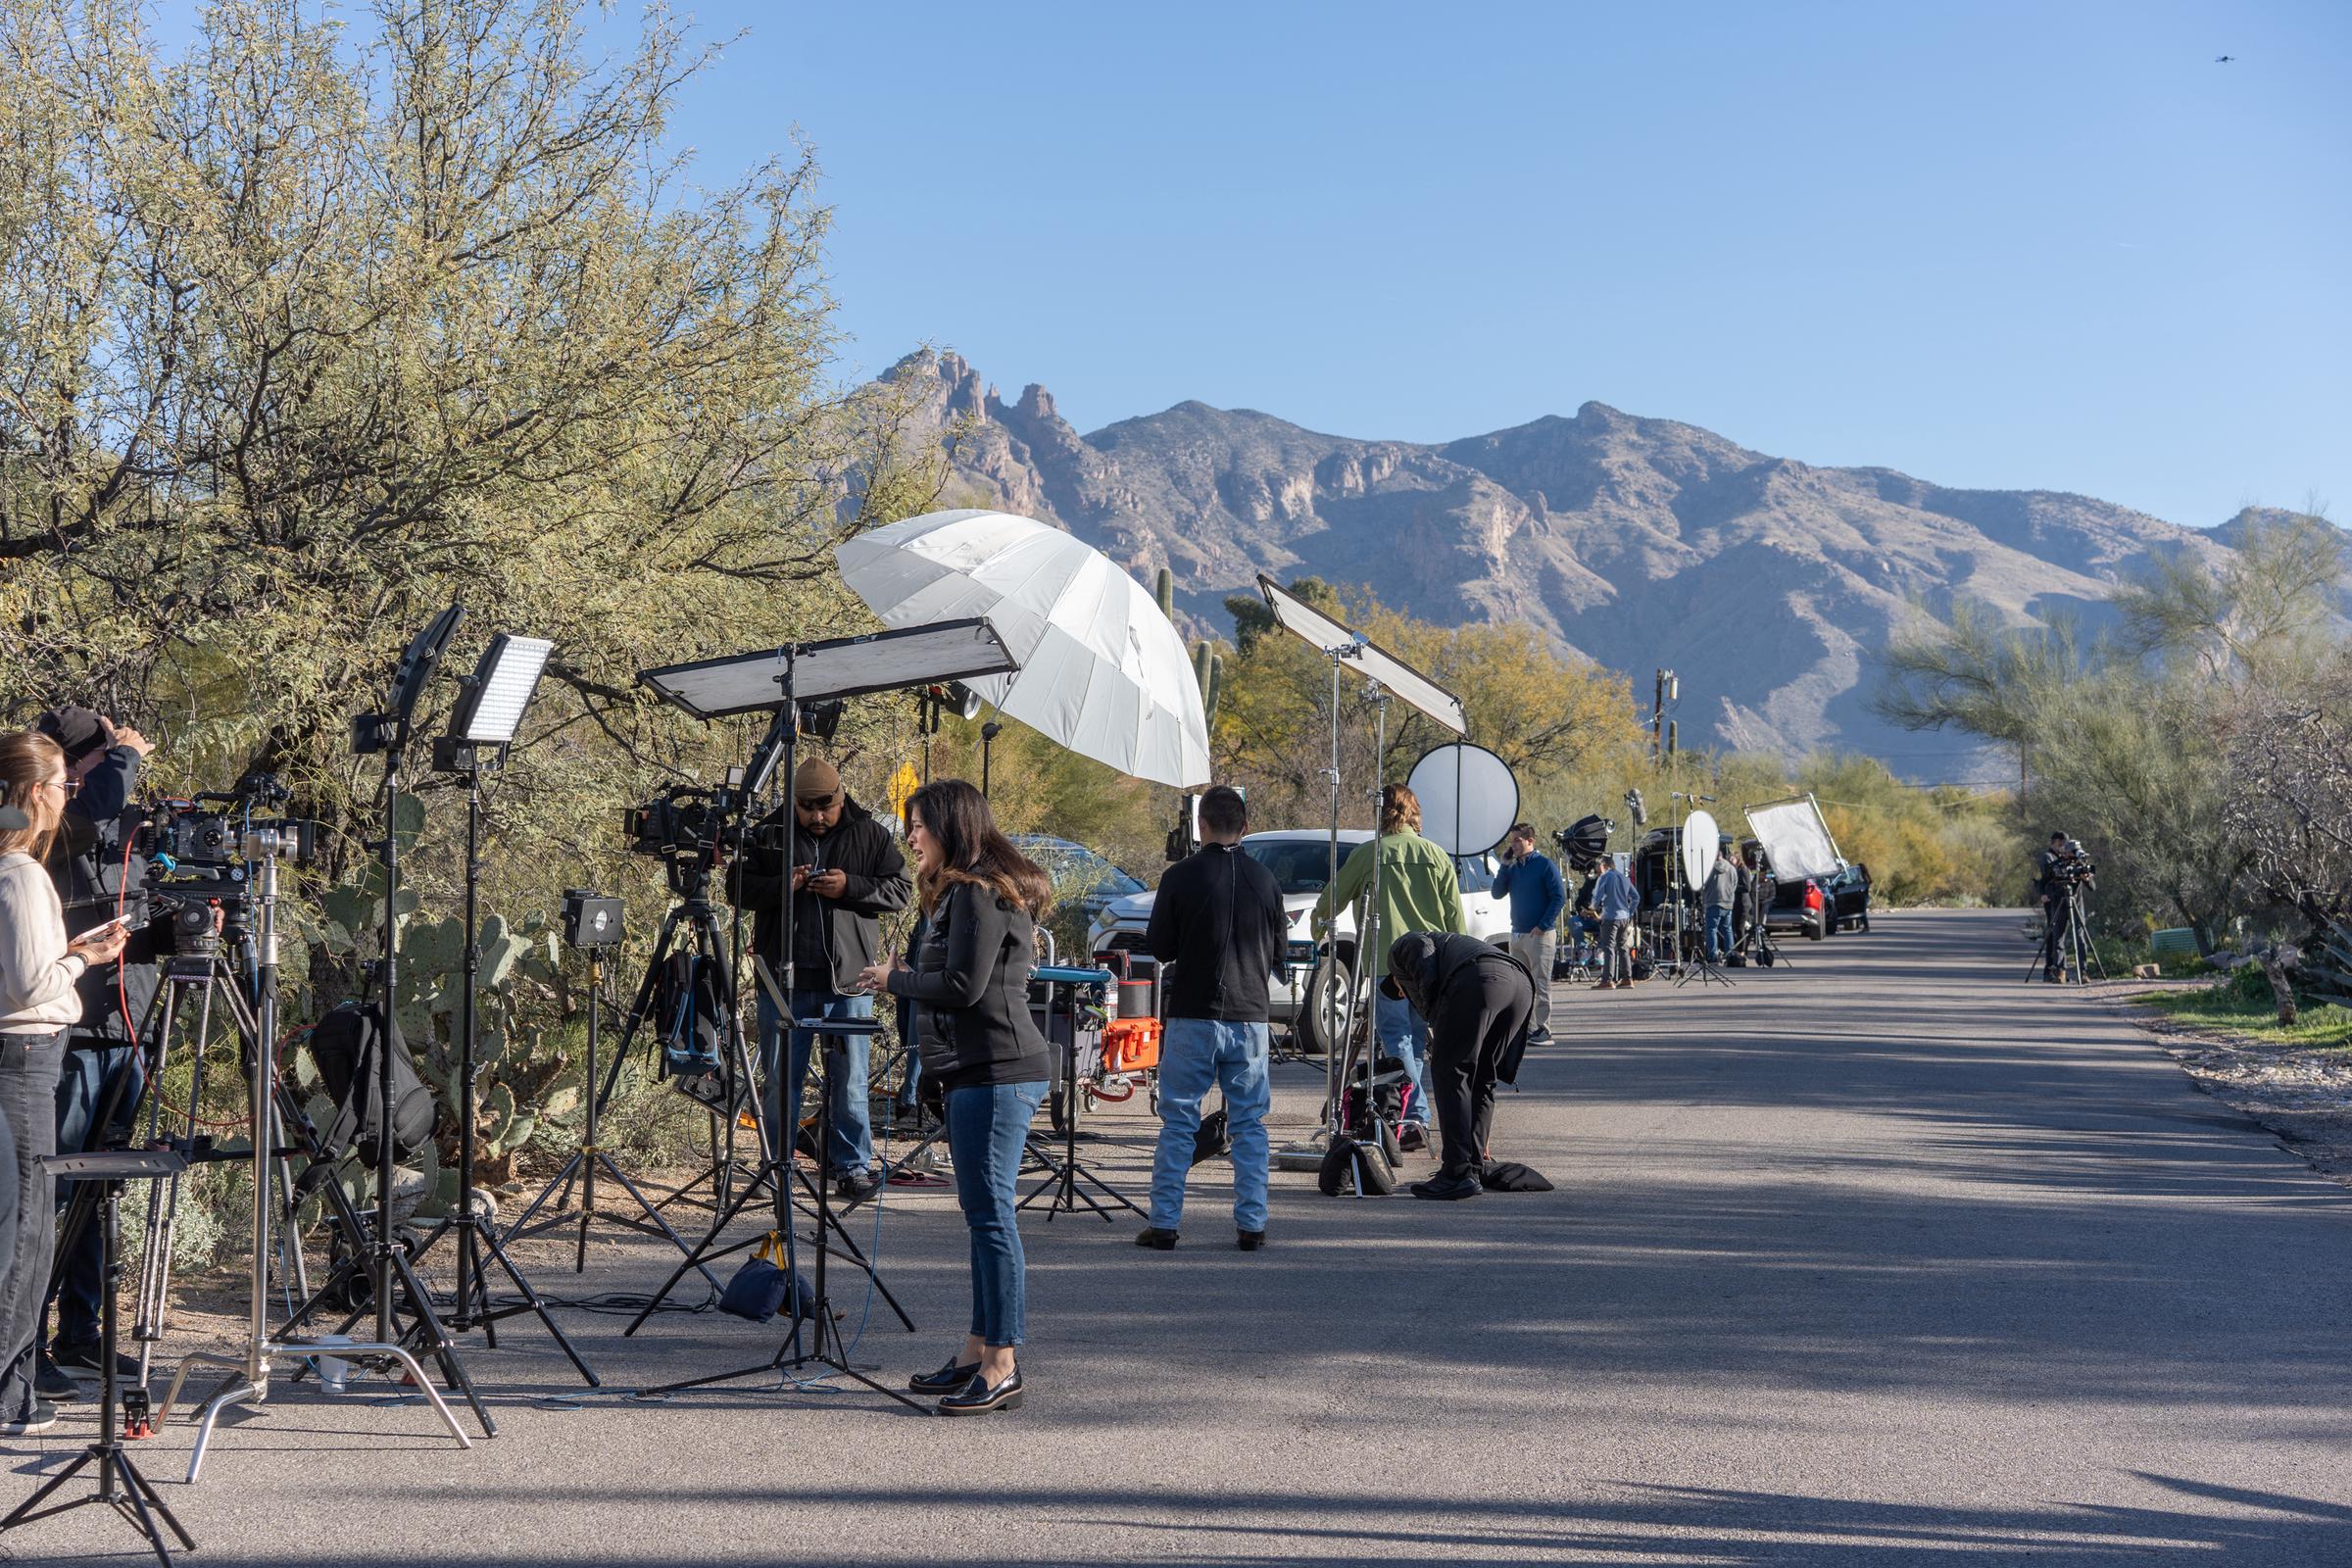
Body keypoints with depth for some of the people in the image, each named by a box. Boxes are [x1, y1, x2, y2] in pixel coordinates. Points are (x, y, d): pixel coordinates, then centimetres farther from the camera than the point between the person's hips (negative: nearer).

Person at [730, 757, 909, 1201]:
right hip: (785, 979, 1)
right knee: (781, 1080, 8)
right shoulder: (769, 834, 5)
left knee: (849, 1082, 2)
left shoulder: (869, 834, 3)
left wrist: (850, 887, -14)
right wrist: (780, 885, -12)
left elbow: (900, 890, 2)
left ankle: (853, 1166, 12)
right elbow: (738, 888, 6)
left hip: (848, 980, -1)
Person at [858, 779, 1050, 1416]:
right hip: (977, 1073, 11)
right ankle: (978, 1353, 19)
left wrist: (895, 979, -4)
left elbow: (964, 986, -18)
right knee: (982, 1214, 13)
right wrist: (907, 979, 11)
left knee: (992, 1214, -9)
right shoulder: (963, 891, 21)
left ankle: (1001, 1368, -8)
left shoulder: (980, 892, -12)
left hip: (996, 1074, -11)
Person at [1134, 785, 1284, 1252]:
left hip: (1192, 1018, -2)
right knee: (1250, 1126, 8)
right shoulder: (1264, 880, 1)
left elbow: (1159, 947, -1)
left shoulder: (1180, 877, -8)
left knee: (1178, 1125, 5)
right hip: (1250, 1017, 2)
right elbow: (1278, 950, 10)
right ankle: (1251, 1224, 7)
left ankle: (1163, 1223, 5)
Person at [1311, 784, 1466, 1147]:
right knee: (1416, 1039, 14)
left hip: (1387, 963, -4)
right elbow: (1456, 920, 8)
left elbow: (1330, 901, 8)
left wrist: (1318, 928, 28)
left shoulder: (1368, 853, -1)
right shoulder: (1438, 856, 8)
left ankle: (1415, 1116, -17)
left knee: (1397, 1039, -2)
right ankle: (1416, 1117, 18)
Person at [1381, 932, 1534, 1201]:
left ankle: (1458, 1173, -2)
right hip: (1522, 983, 7)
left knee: (1448, 1072, 1)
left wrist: (1435, 1023, 10)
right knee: (1482, 1078, 18)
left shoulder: (1403, 946, 30)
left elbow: (1428, 978, 0)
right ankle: (1474, 1168, 16)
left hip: (1480, 979, -7)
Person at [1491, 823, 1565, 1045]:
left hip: (1539, 935, -7)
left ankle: (1544, 1030, -6)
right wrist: (1504, 865, -2)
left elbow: (1560, 897, -11)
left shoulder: (1544, 864, -7)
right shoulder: (1512, 867, 12)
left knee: (1541, 984, -7)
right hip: (1517, 934, 7)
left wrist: (1543, 926, -16)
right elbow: (1497, 893, 6)